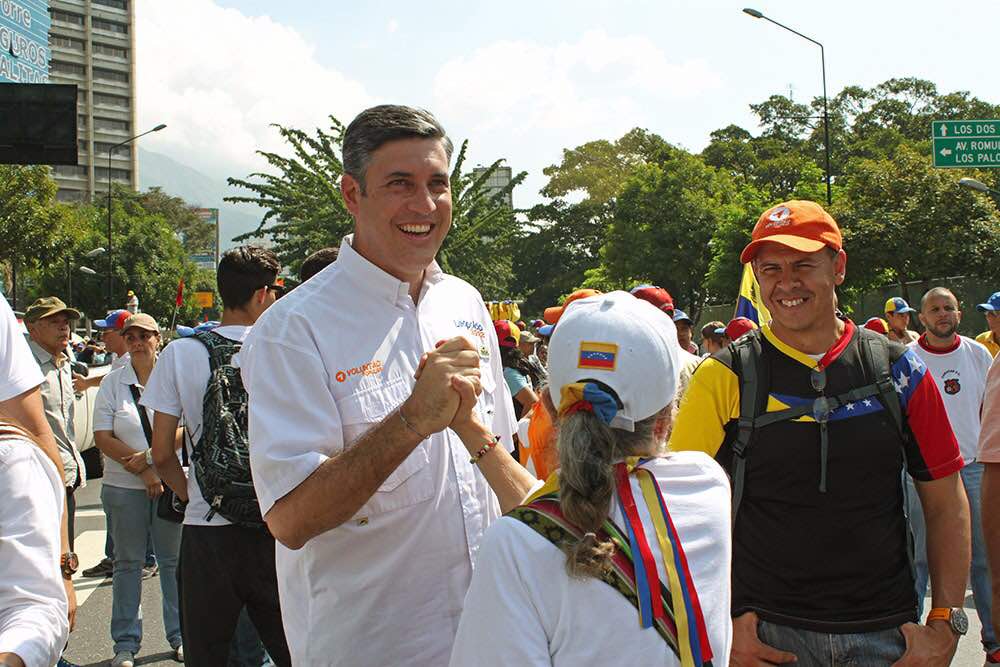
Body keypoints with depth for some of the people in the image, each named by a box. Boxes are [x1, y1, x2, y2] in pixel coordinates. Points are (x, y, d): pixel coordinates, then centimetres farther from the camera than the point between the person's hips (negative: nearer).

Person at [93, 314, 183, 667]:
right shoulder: (112, 383, 3)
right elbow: (103, 438, -3)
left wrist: (149, 456, -14)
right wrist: (144, 472, -10)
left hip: (172, 482, -1)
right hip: (124, 487, 1)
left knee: (174, 560, 6)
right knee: (128, 562, 8)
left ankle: (180, 636, 17)